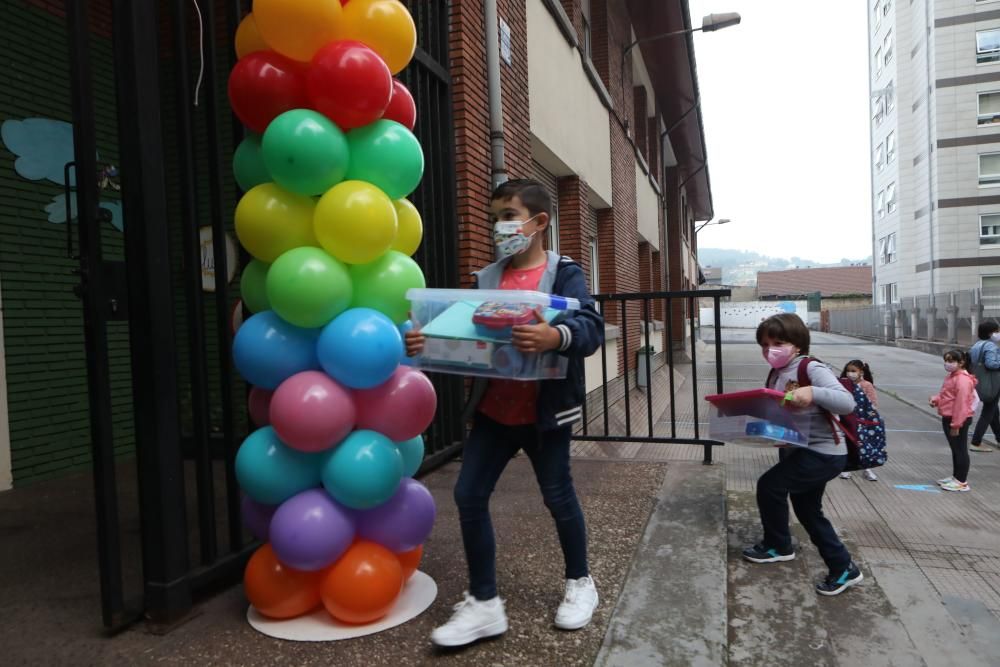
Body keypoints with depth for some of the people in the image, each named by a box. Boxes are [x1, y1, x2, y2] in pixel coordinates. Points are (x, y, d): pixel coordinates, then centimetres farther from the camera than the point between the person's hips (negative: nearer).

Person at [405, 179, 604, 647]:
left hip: (545, 411, -5)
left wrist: (555, 337, -43)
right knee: (468, 495, 2)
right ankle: (484, 604, 17)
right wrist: (426, 343, -13)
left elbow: (592, 328, -22)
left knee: (557, 496, 10)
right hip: (492, 411, 5)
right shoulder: (485, 279, 9)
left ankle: (579, 583, 36)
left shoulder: (564, 274, -7)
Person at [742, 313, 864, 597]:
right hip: (796, 451, 10)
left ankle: (778, 546, 11)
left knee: (769, 485, -13)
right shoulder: (775, 375, 8)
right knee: (807, 510, 17)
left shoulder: (812, 369, -18)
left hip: (824, 453, -10)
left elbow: (847, 403, -27)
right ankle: (843, 568, 30)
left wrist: (813, 393, -42)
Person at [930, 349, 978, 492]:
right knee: (955, 449, 18)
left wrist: (956, 424, -23)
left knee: (960, 450, -1)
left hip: (958, 420, -10)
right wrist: (935, 399, -1)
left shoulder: (963, 380, -21)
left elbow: (961, 404, -23)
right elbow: (944, 394, 21)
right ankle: (956, 477, 29)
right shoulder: (951, 377, 12)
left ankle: (962, 482, 7)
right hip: (948, 418, 10)